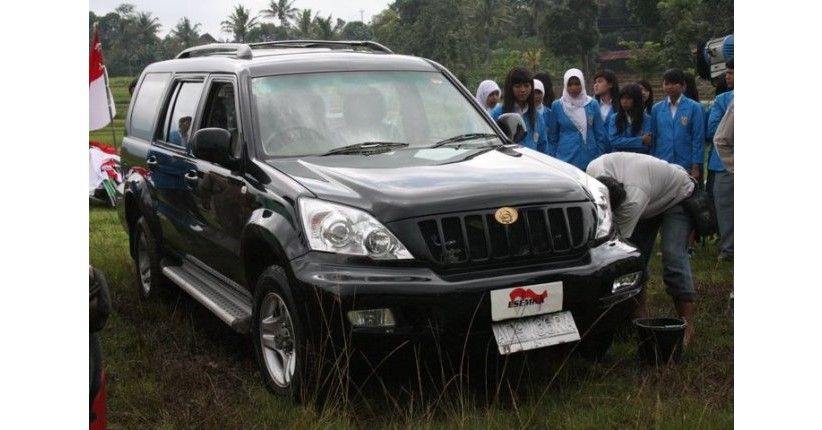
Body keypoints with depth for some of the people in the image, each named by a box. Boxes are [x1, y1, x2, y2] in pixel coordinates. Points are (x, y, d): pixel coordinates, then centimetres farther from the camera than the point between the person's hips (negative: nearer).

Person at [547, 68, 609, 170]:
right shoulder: (557, 105, 3)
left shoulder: (592, 104, 5)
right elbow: (552, 137, 8)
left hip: (589, 161, 1)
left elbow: (600, 135, 8)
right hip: (565, 159, -1)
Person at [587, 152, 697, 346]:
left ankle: (687, 325, -18)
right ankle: (641, 315, 10)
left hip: (678, 197, -7)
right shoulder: (593, 169, -27)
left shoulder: (633, 201, -46)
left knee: (673, 255, -22)